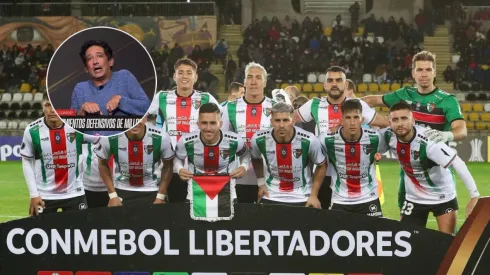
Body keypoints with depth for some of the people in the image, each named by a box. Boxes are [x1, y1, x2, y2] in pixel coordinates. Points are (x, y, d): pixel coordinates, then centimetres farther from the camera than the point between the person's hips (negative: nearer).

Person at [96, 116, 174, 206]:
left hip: (152, 192, 0)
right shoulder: (110, 138, -20)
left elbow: (168, 165, -3)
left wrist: (161, 197, -5)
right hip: (122, 191, 0)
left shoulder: (161, 138, -20)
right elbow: (103, 164, -1)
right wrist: (112, 195, -5)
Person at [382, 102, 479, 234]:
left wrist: (475, 196, -35)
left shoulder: (427, 141, -32)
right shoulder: (389, 137, -17)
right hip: (414, 198, 5)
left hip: (443, 197, -5)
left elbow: (458, 164, -34)